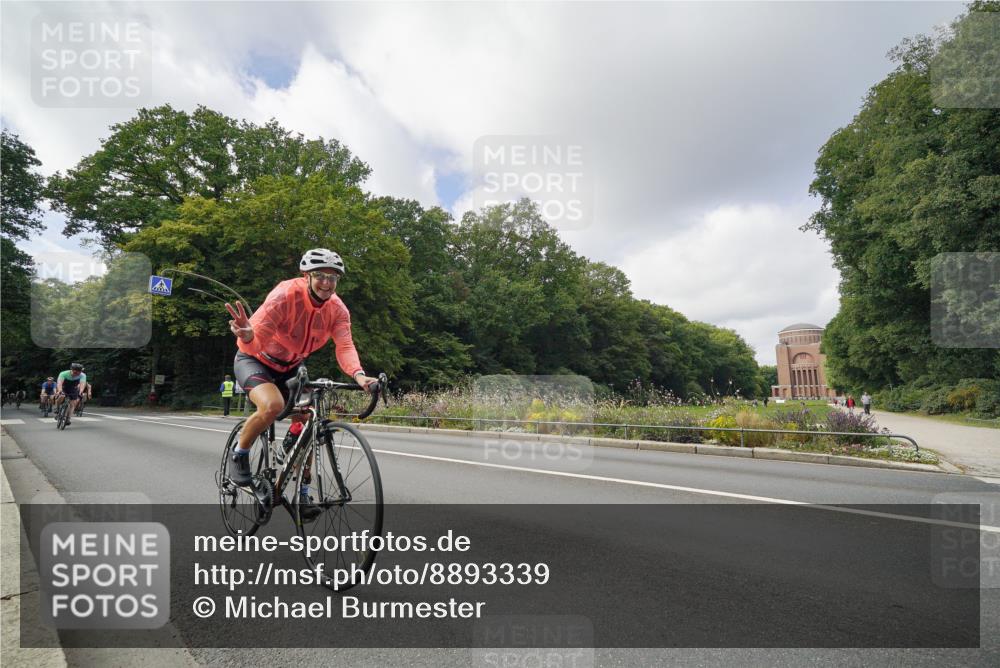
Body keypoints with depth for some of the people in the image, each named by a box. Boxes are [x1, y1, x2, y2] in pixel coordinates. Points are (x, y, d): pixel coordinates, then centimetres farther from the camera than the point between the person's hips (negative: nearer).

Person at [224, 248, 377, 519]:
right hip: (254, 360, -5)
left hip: (290, 367, 5)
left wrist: (358, 374, -50)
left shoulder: (337, 309, -16)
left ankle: (302, 493, 10)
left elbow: (345, 346, -30)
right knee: (273, 405, -33)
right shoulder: (285, 296, -30)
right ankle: (239, 455, -3)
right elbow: (254, 343, -38)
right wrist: (247, 336, -63)